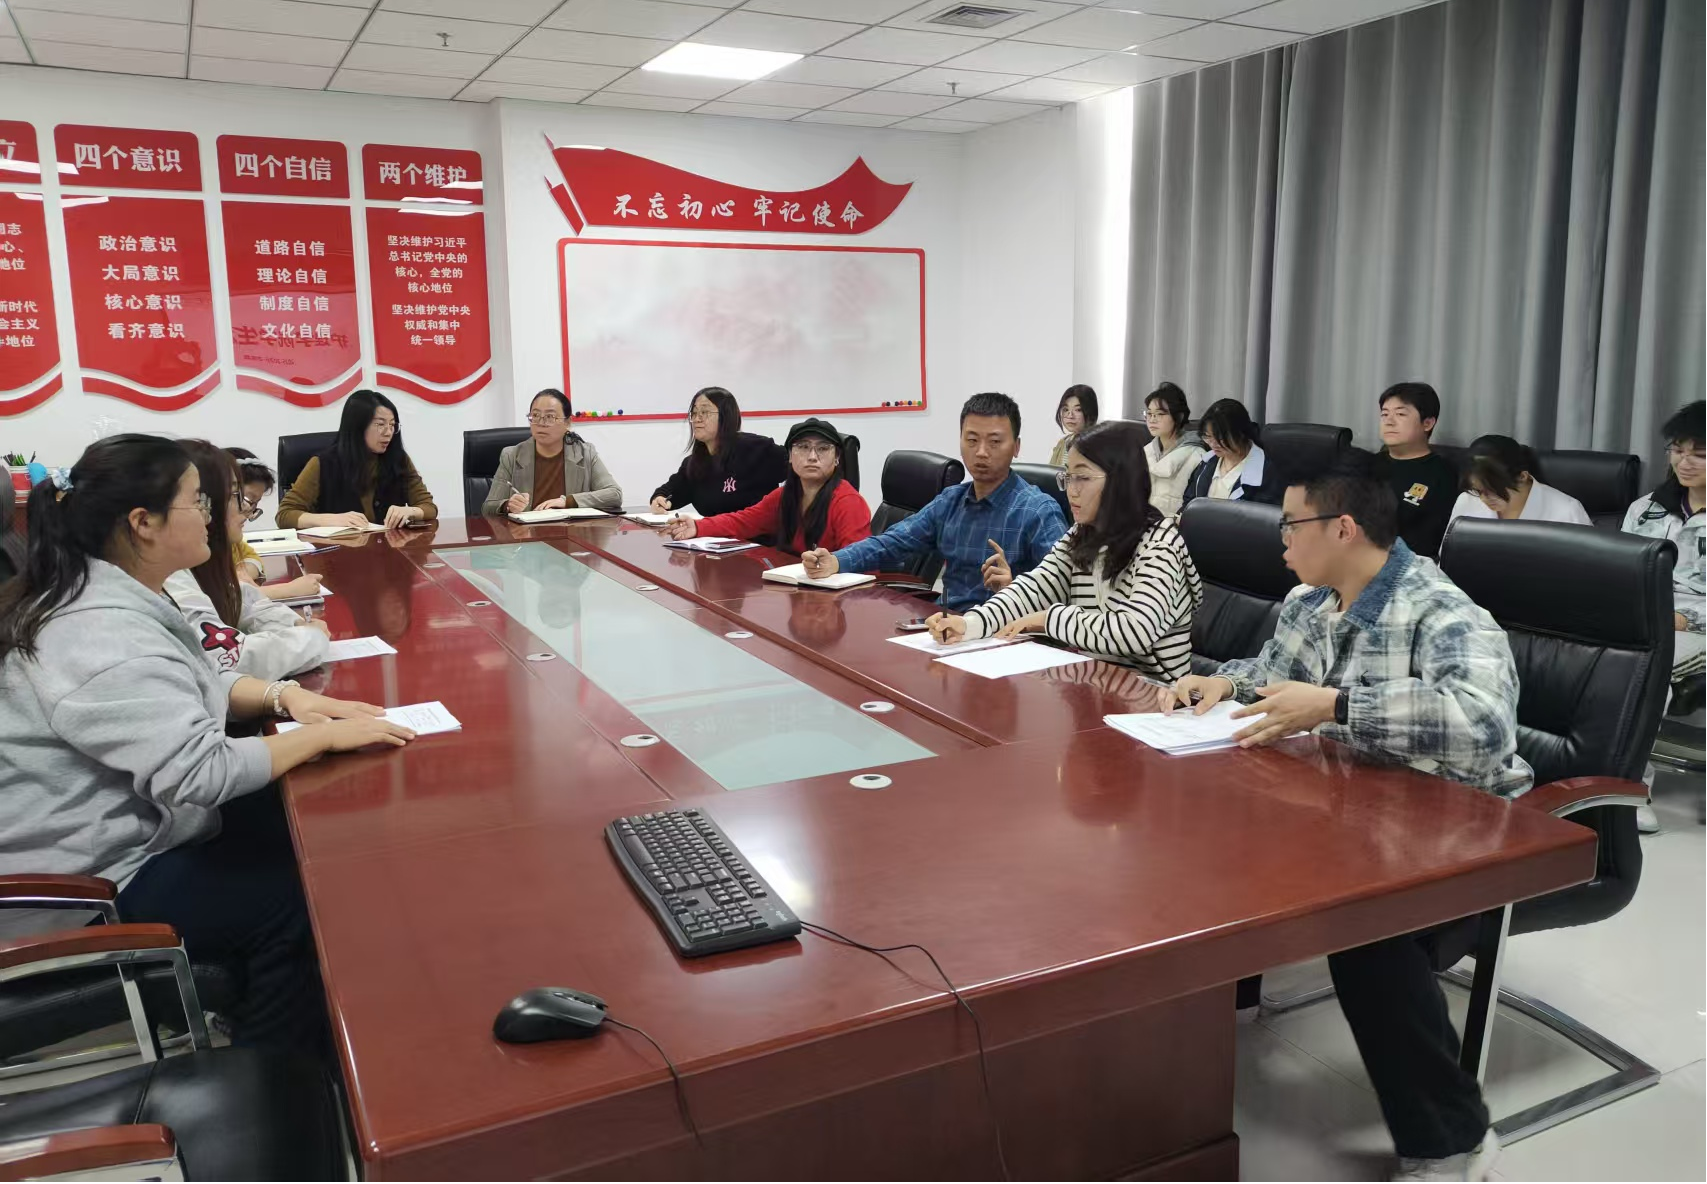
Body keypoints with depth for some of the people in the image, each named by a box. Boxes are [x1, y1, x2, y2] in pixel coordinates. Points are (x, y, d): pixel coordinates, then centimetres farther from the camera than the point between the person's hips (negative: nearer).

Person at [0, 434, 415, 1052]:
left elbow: (193, 689, 14)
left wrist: (281, 694, -5)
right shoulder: (103, 639, -30)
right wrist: (324, 736, -26)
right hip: (96, 889, -10)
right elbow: (199, 774, -37)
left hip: (117, 831, 10)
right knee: (305, 897, -9)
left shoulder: (102, 596, 3)